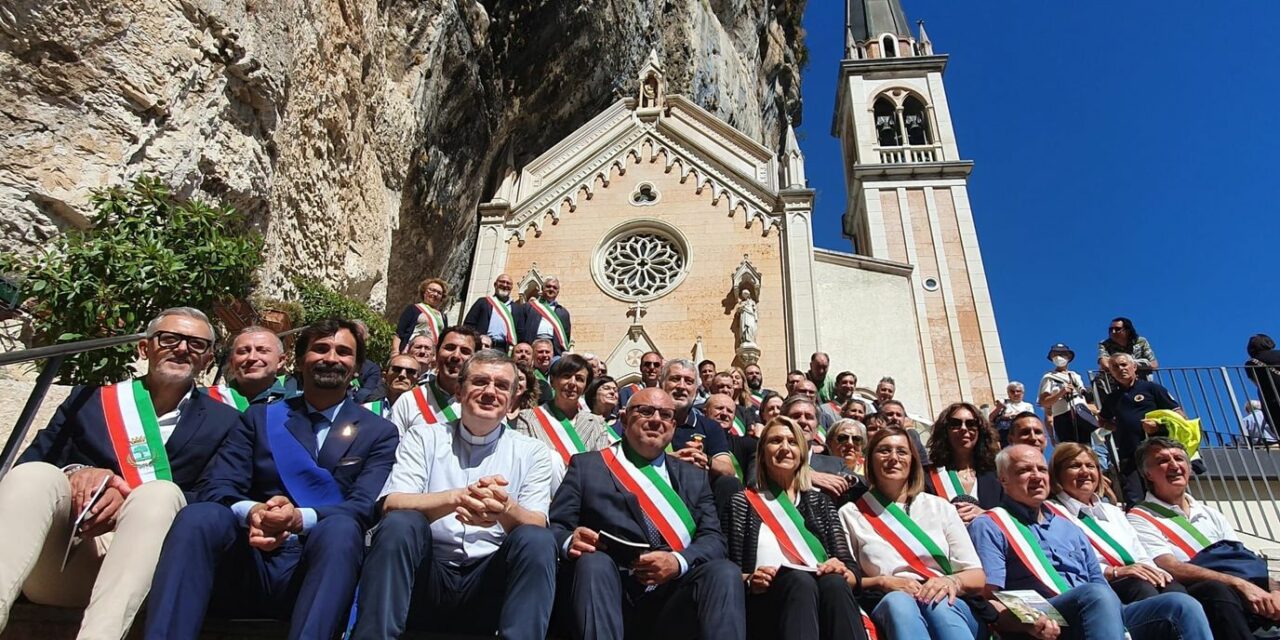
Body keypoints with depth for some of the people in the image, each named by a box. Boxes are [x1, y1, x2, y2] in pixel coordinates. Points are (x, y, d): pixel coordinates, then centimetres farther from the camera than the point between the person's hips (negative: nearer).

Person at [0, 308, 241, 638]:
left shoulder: (224, 422, 12)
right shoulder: (88, 399, 19)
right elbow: (27, 466, 12)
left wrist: (131, 499, -15)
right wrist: (73, 474, -11)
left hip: (139, 565, -2)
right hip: (53, 565, 2)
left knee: (161, 493, -29)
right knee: (35, 475, -23)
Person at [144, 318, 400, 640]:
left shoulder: (379, 433, 12)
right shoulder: (259, 419, 18)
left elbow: (365, 508, -4)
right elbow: (215, 488, 5)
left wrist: (301, 518, -24)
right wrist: (251, 512, -20)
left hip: (322, 559, -2)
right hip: (250, 562, 2)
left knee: (341, 528, -35)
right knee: (198, 516, -27)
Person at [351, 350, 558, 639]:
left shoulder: (532, 452, 8)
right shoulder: (423, 438, 7)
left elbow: (537, 526, -4)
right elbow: (392, 505, -8)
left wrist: (505, 508, -29)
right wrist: (456, 498, -28)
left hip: (490, 583, 0)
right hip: (425, 575, 0)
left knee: (537, 540, -27)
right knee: (400, 522, -27)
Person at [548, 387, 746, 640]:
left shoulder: (694, 477, 19)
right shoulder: (587, 465, 12)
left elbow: (713, 539, 8)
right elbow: (554, 527, 5)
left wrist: (678, 562, -13)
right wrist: (570, 543, -19)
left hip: (672, 599, 1)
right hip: (610, 591, -1)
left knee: (725, 572, -26)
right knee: (593, 562, -32)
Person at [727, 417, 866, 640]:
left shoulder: (820, 501, 22)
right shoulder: (742, 501, 14)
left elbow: (851, 569, 14)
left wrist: (843, 573, -9)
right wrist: (750, 581, -14)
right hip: (764, 602, -2)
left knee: (834, 582, -33)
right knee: (800, 581, -35)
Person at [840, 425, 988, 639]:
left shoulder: (939, 507, 17)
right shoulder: (851, 513, 13)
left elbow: (978, 577, 11)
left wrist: (952, 581, -12)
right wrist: (882, 582, -12)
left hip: (949, 605, 1)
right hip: (888, 607, -1)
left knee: (937, 604, -36)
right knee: (898, 601, -37)